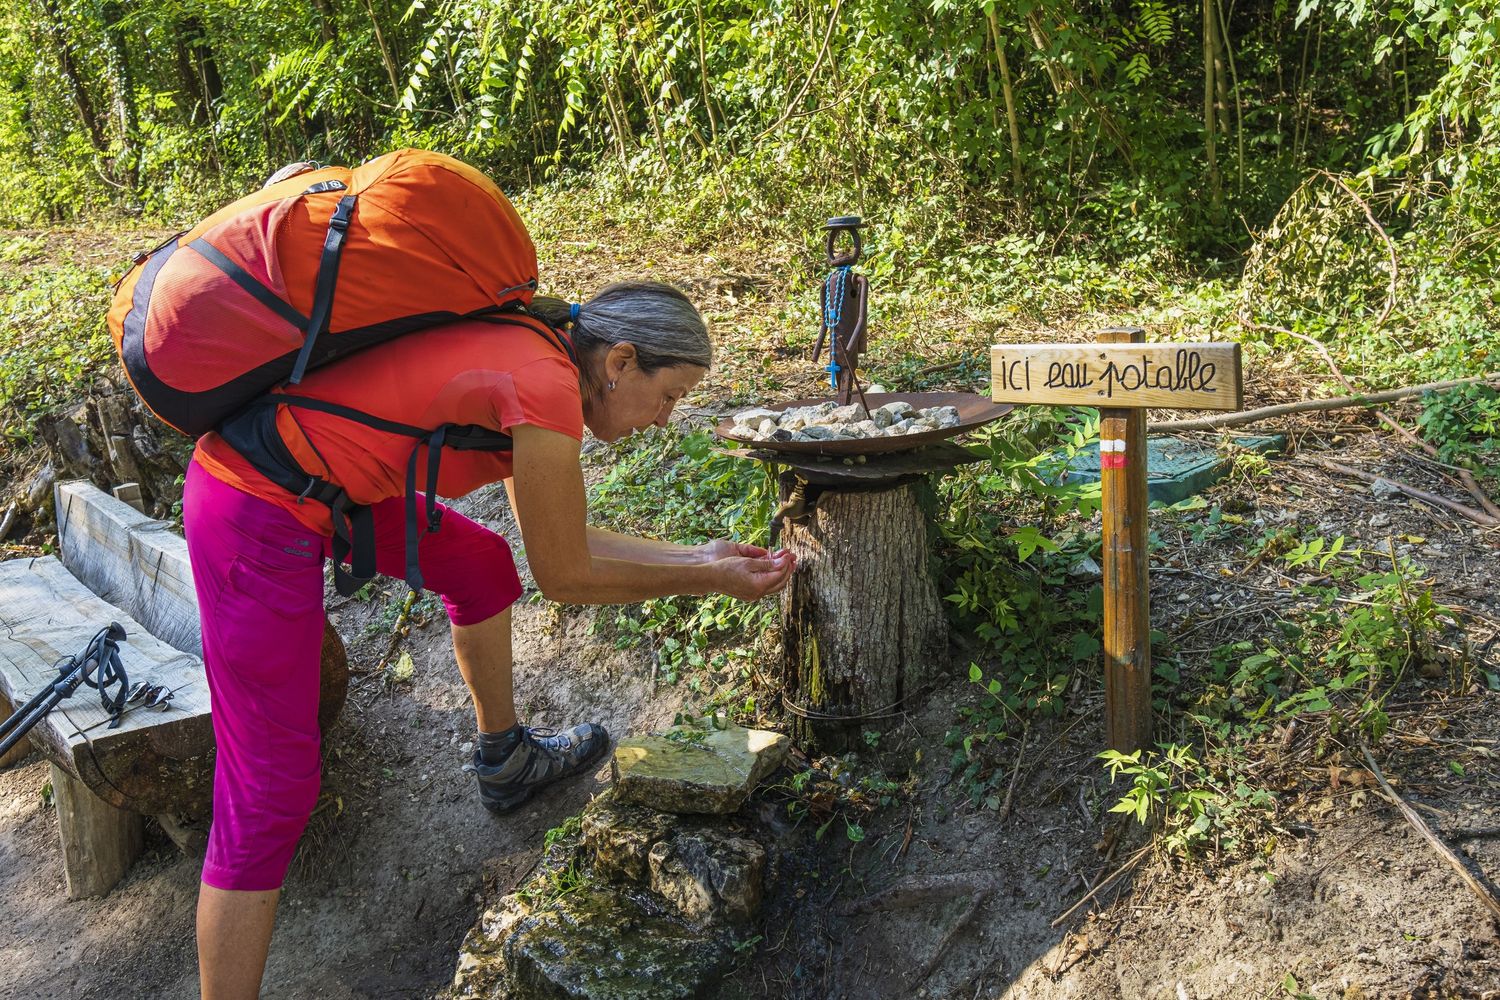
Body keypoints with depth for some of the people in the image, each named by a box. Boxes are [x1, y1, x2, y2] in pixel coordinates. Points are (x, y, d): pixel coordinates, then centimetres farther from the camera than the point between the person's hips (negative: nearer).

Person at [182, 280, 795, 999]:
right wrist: (705, 581, 1)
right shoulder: (547, 387, -20)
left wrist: (696, 557, 16)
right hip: (257, 514, -10)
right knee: (272, 795, -6)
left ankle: (505, 762, 44)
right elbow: (564, 576, -10)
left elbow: (563, 540, 16)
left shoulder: (533, 353, 7)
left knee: (483, 564, 24)